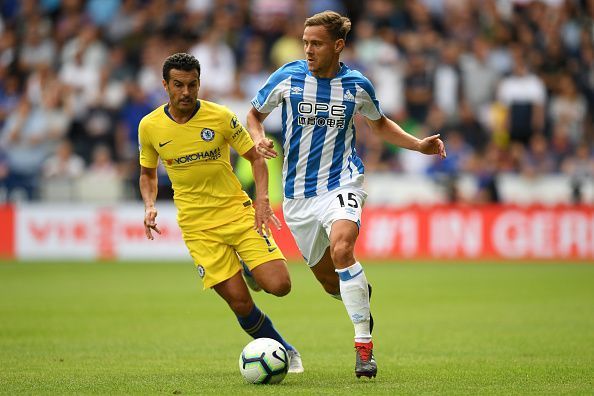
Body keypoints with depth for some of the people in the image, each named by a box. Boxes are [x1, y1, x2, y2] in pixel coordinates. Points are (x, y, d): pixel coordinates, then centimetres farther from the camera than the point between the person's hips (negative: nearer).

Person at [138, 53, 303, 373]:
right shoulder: (150, 126, -3)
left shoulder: (220, 117, -7)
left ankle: (250, 268, 21)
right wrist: (149, 206, -5)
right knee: (241, 305, -9)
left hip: (238, 212, 0)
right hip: (198, 226, 0)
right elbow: (147, 173, 15)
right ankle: (284, 351, 15)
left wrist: (262, 199, -12)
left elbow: (255, 157, 3)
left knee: (279, 286, -14)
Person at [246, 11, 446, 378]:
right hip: (298, 193, 2)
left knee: (342, 249, -31)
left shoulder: (357, 85, -2)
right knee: (328, 279, 9)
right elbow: (255, 114, 11)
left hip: (341, 183, -2)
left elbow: (380, 123, 18)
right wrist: (259, 139, -11)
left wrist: (419, 145, 5)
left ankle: (364, 345, -25)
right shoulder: (288, 77, -4)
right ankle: (361, 294, 47)